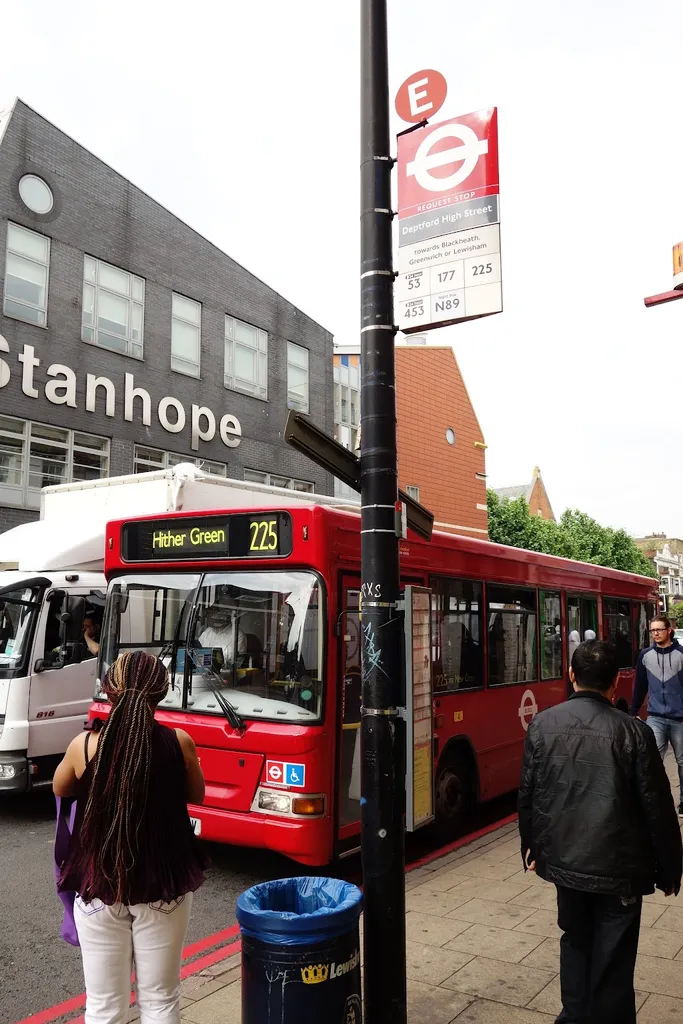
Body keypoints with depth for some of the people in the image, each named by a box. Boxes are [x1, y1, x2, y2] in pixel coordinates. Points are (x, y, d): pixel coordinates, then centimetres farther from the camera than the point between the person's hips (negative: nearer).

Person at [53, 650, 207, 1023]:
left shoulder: (85, 746, -13)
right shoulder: (178, 742, -13)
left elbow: (60, 789, 8)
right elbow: (197, 795, 5)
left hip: (98, 886, 0)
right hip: (164, 887, 0)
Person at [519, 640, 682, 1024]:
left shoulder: (543, 724, -6)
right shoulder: (634, 732, -16)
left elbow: (528, 793, 2)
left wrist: (532, 847, 16)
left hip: (564, 859, 4)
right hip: (618, 865, -4)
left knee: (575, 942, 24)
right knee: (612, 961, 10)